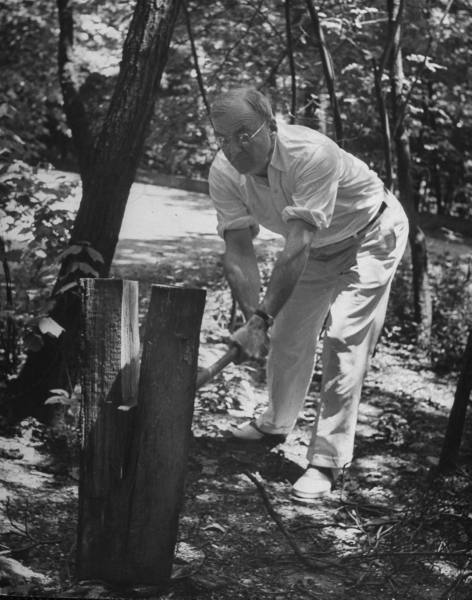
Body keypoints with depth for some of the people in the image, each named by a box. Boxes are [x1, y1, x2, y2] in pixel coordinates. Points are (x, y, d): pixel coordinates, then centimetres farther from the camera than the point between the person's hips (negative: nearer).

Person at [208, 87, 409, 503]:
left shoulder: (312, 154, -40)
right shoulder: (224, 173, -21)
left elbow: (297, 249, -43)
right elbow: (239, 251, -21)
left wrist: (263, 317, -47)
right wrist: (253, 315, -34)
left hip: (370, 235, -6)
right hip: (316, 246, 6)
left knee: (344, 340, -16)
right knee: (288, 333, 12)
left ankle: (328, 461, -10)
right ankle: (275, 425, 37)